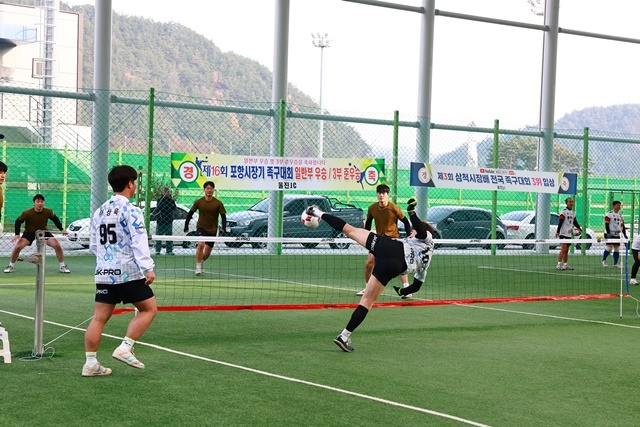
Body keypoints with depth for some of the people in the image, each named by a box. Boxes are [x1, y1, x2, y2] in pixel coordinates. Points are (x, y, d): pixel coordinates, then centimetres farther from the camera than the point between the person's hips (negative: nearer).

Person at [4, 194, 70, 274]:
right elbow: (18, 221, -9)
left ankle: (62, 266, 2)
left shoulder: (48, 212, -18)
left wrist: (61, 229, 1)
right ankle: (11, 266, 2)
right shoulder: (27, 213, -24)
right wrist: (17, 234, -17)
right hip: (29, 232, -1)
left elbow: (55, 219, 2)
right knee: (18, 247, -21)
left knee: (57, 245, -16)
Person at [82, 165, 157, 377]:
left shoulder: (100, 211, 13)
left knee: (99, 318, 5)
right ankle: (125, 348, -4)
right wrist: (148, 268, -20)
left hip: (103, 272, 7)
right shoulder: (130, 210, -9)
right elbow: (139, 242, -18)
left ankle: (90, 363, 3)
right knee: (149, 309, 6)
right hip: (128, 272, -7)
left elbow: (93, 245, 21)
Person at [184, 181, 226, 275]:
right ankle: (198, 266, -19)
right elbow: (190, 214, 2)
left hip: (212, 230, 2)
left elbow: (223, 216, -8)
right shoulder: (199, 202, -5)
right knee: (201, 244, -29)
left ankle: (201, 262, 42)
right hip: (201, 227, -2)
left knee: (207, 252, 10)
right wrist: (186, 227, -3)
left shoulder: (218, 203, -7)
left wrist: (223, 228, -24)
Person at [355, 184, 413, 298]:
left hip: (393, 239, -4)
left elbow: (406, 222, -6)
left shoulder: (394, 208, -15)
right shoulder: (372, 208, -3)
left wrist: (409, 237, -12)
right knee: (368, 263, -1)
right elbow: (368, 222, 14)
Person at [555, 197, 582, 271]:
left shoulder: (573, 212, 16)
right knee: (563, 249, -14)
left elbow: (575, 222, 25)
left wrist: (580, 229, 20)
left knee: (566, 250, 9)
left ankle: (565, 265, 12)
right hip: (563, 234, -7)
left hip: (569, 234, 7)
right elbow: (560, 222, -15)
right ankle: (559, 264, -14)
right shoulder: (564, 211, -8)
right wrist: (557, 231, -22)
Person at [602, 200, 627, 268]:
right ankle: (604, 260, 10)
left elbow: (622, 226, 17)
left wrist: (625, 234, 8)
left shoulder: (620, 215, 15)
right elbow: (606, 224, -12)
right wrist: (608, 232, -22)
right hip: (609, 234, -6)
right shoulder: (609, 214, -6)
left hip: (617, 235, 6)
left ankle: (615, 264, 6)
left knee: (617, 249, 2)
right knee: (609, 247, -13)